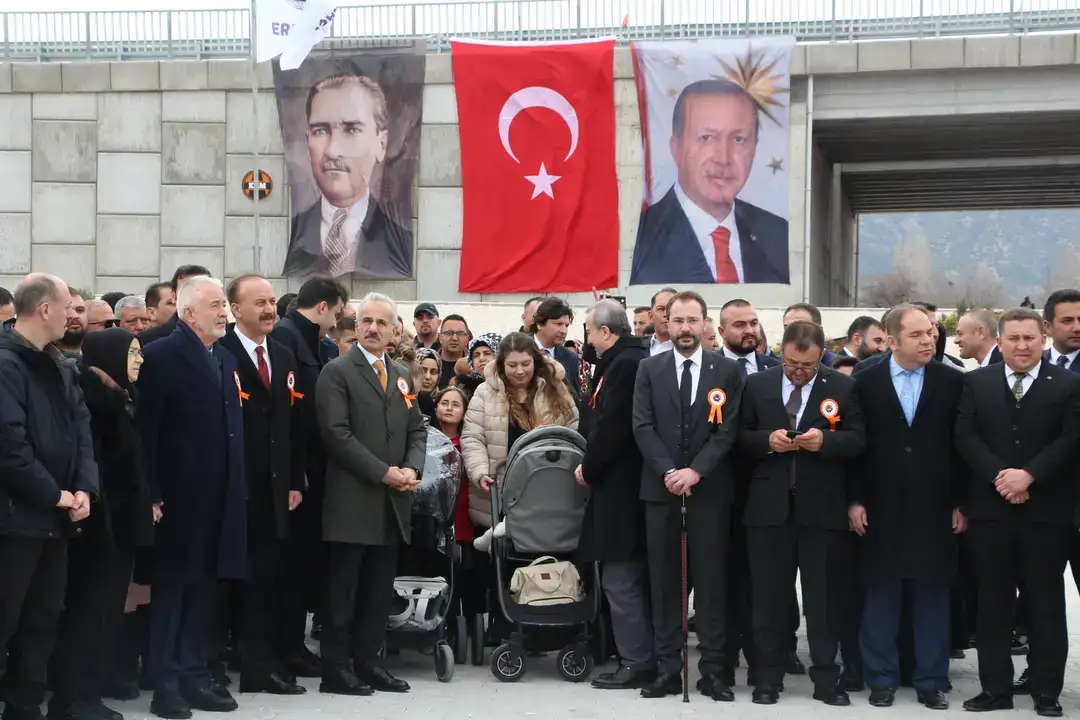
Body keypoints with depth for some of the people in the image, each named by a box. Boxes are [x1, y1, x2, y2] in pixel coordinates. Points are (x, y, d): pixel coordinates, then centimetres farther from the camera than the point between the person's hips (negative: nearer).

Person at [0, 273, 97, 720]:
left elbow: (81, 427, 10)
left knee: (43, 620, 14)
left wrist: (84, 488, -5)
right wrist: (56, 495, -14)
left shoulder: (60, 365, 12)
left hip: (55, 516, 9)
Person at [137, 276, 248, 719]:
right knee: (170, 589, 2)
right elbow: (147, 430, -12)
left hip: (220, 500, 7)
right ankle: (166, 684, 8)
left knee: (205, 588, 11)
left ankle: (195, 678, 19)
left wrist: (238, 489, 9)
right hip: (178, 499, -7)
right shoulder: (161, 357, -8)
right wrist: (153, 495, -16)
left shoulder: (226, 359, 16)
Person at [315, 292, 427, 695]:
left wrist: (412, 468, -4)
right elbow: (337, 434, -13)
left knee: (379, 590, 9)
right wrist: (383, 472, -15)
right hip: (353, 500, -6)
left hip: (392, 503, 6)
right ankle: (335, 669, 5)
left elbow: (417, 430, 16)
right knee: (344, 589, -2)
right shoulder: (337, 372, -5)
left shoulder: (401, 376, 17)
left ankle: (367, 663, 16)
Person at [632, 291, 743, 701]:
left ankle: (713, 671, 7)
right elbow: (643, 427, -1)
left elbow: (727, 430, -3)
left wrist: (696, 471, -14)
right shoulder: (649, 369, 6)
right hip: (660, 488, 1)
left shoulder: (727, 371, 3)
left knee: (710, 580, 1)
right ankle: (667, 669, 9)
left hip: (709, 489, -1)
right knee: (663, 581, 3)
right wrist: (668, 472, -13)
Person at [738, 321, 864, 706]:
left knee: (824, 595, 4)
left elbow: (858, 441, -2)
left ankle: (826, 678, 12)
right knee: (768, 594, 7)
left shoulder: (843, 388, 1)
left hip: (822, 507, -1)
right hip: (770, 505, 1)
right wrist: (767, 440, -13)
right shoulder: (757, 385, 5)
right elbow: (740, 436, 6)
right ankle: (768, 677, 15)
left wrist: (825, 440, -20)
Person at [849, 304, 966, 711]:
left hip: (934, 508, 1)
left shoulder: (952, 381, 1)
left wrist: (959, 503, -1)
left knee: (932, 595, 6)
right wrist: (855, 500, -3)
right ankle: (882, 679, 15)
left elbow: (960, 445, 2)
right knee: (881, 595, 6)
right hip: (882, 508, 0)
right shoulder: (866, 382, 0)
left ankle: (931, 681, 14)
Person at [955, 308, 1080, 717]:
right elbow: (965, 437, -1)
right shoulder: (976, 382, 7)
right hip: (990, 509, 2)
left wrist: (1028, 475, -17)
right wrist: (999, 477, -14)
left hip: (1046, 511, -2)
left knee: (1046, 604, 5)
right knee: (992, 603, 6)